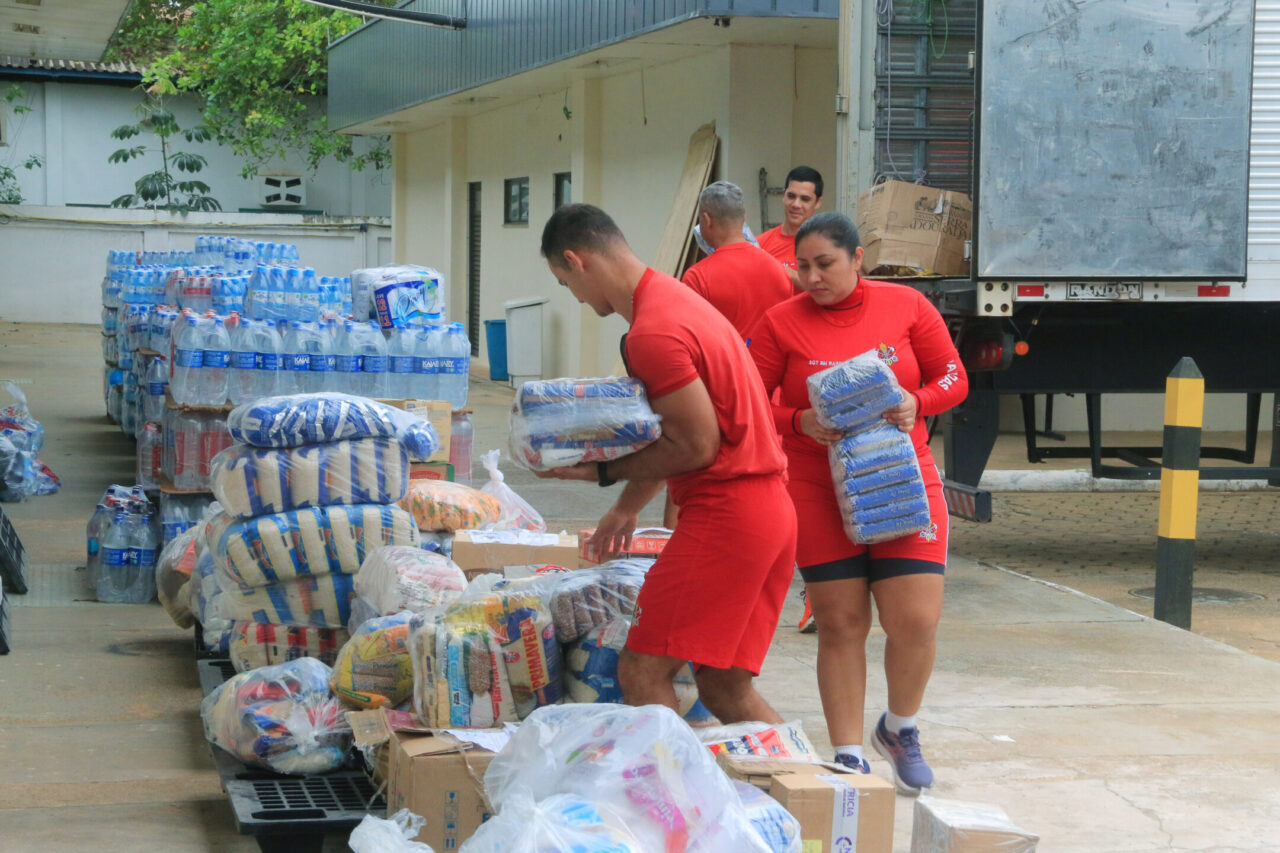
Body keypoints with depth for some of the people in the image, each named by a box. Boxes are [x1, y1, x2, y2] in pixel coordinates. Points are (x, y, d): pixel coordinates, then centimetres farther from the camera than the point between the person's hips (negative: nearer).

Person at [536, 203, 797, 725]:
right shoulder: (675, 299, 17)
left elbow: (697, 446, -16)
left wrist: (601, 470, -7)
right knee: (725, 688, 13)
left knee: (643, 673, -8)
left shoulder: (652, 334, -17)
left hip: (725, 514, -10)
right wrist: (627, 507, 31)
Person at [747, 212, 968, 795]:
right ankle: (849, 758, 13)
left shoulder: (907, 307, 1)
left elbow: (954, 379, 6)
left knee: (916, 620, -7)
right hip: (819, 491, -1)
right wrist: (800, 423, -19)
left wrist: (916, 403, -14)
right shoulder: (781, 323, -2)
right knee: (840, 625, 1)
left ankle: (900, 728, 22)